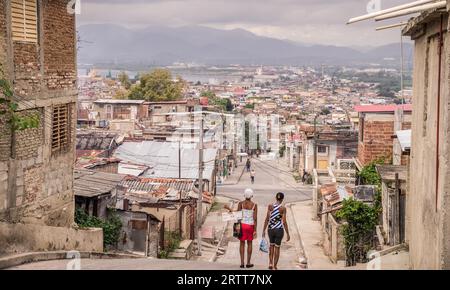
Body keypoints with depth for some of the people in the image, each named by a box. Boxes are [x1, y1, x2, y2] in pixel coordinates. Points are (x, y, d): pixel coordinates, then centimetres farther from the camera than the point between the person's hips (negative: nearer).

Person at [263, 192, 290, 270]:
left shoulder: (270, 206, -3)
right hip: (279, 229, -3)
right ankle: (275, 266, 16)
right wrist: (288, 234, -6)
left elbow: (267, 219, -3)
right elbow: (284, 222, -12)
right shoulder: (283, 208, -11)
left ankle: (270, 263, 15)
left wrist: (264, 230, 5)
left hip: (271, 229, 3)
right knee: (277, 247, 12)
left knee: (272, 245, 25)